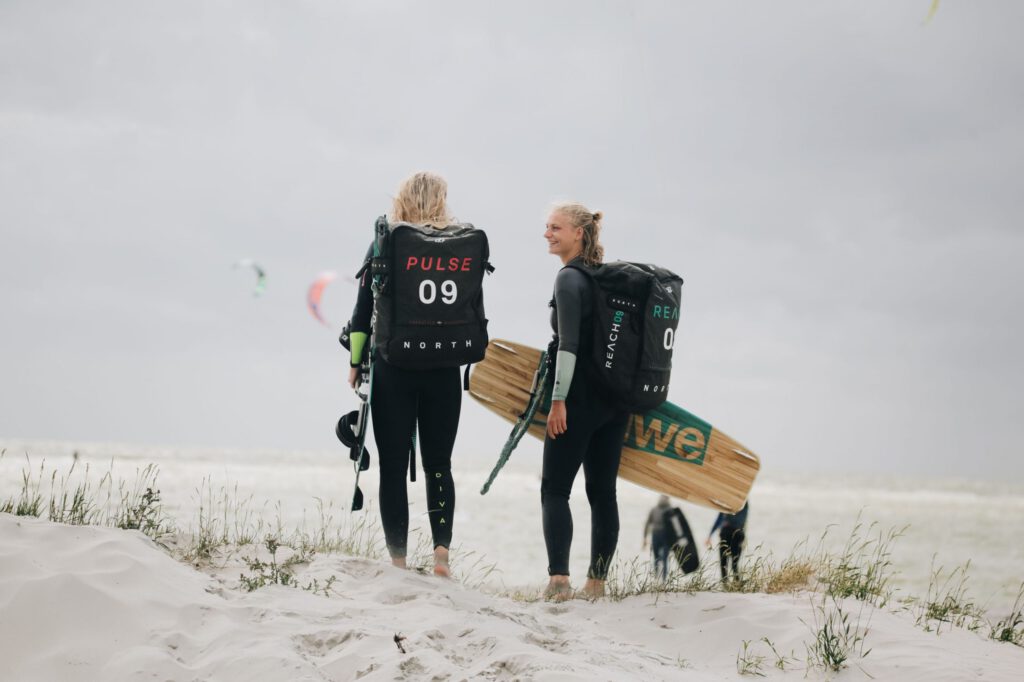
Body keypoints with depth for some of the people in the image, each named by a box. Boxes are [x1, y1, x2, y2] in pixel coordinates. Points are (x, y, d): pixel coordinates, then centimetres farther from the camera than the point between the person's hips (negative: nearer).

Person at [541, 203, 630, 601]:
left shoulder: (569, 279, -10)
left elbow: (569, 344, -18)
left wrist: (559, 399, -19)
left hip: (580, 399, -8)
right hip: (616, 400, 8)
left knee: (555, 489, -5)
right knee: (602, 491, 9)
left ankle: (558, 580, -15)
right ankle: (597, 582, 12)